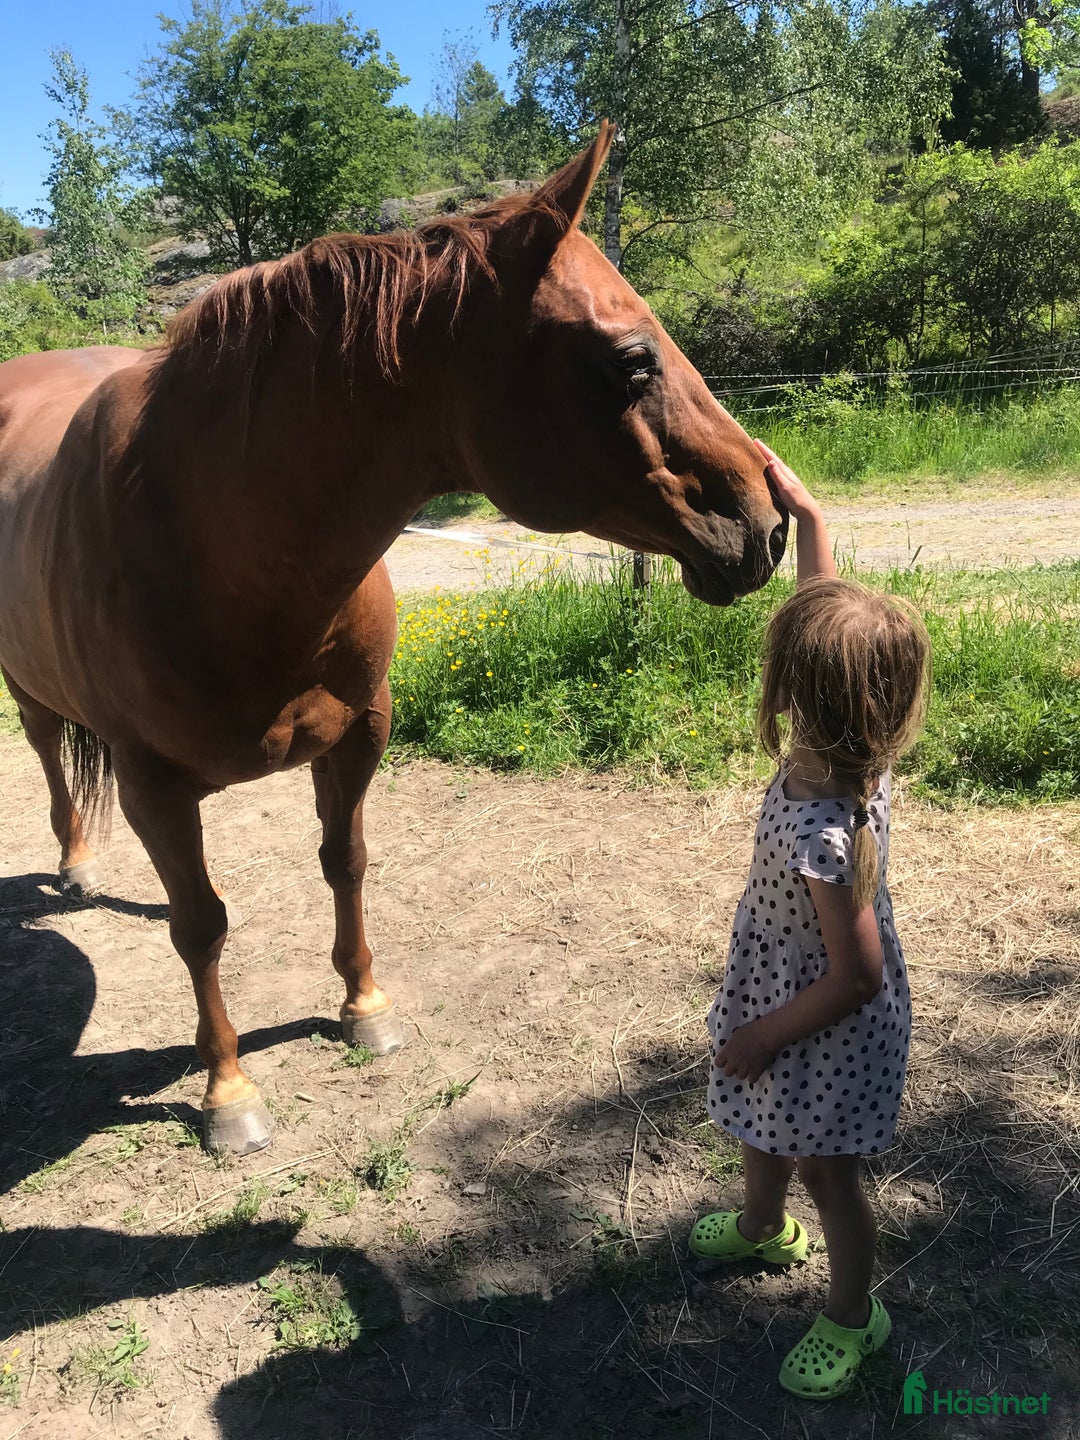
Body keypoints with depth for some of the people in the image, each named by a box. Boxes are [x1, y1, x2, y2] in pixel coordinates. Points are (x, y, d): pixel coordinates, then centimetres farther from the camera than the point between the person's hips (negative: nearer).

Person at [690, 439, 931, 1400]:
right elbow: (827, 602, -5)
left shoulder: (823, 831, -40)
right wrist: (803, 509, -4)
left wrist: (762, 1037, -17)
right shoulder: (855, 750, -18)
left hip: (826, 1032, -8)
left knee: (827, 1172, 18)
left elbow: (855, 978, -30)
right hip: (779, 991, 8)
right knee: (762, 1130, 32)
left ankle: (853, 1318, 45)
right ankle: (760, 1227, 61)